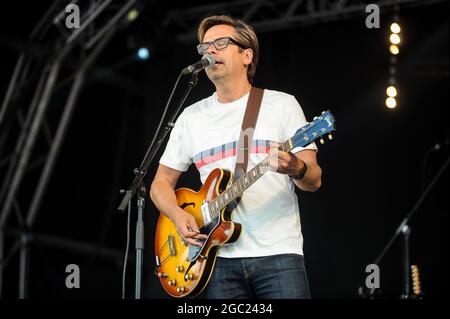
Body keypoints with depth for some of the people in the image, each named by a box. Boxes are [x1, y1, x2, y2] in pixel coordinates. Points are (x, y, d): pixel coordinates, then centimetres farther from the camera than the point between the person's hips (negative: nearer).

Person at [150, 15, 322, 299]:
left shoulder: (282, 104, 6)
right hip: (221, 259, 3)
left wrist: (296, 169, -22)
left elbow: (314, 180, 2)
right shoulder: (192, 116, 14)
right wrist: (178, 215, -3)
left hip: (279, 254, -2)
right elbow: (161, 182, 18)